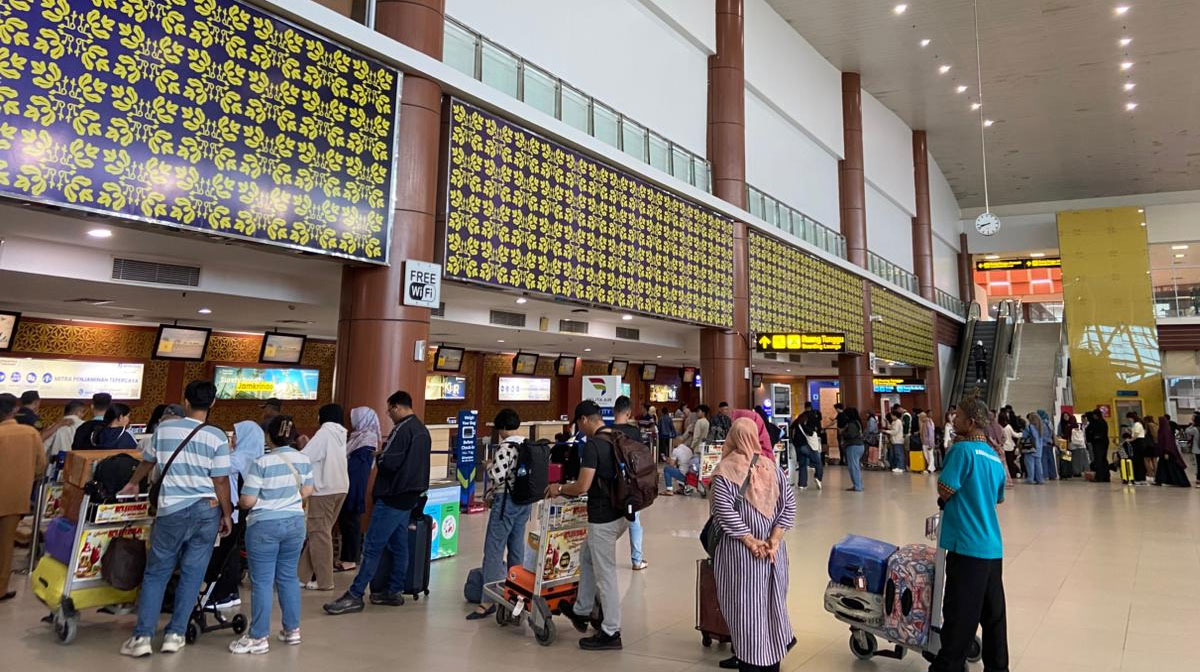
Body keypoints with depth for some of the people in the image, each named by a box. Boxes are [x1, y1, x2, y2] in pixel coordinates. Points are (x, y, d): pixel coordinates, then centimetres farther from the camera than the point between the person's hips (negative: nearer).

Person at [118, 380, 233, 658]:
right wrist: (227, 515, 7)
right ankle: (175, 634, 13)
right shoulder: (217, 437, -6)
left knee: (156, 573, 11)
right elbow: (220, 481, -5)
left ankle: (142, 636, 8)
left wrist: (133, 484, 42)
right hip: (207, 510, -1)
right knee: (192, 575, 8)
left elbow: (147, 462, 21)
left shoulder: (164, 429, 3)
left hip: (172, 511, 1)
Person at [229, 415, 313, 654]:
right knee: (288, 576, 15)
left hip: (265, 526, -5)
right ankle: (292, 630, 22)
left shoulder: (261, 463, -15)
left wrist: (239, 503, 8)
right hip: (295, 522, 5)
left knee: (262, 581, 2)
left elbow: (248, 501, -14)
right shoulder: (303, 459, 1)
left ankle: (259, 637, 8)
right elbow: (307, 491, 11)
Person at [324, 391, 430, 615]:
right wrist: (385, 454, 14)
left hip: (392, 497, -9)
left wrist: (378, 455, -1)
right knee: (399, 545, 12)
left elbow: (387, 463, -22)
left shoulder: (402, 429, -16)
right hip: (410, 496, 9)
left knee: (372, 546, -6)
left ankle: (355, 596, -3)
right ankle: (395, 592, 18)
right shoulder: (422, 430, 13)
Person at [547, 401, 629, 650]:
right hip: (620, 513, 9)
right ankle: (581, 611, 34)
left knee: (605, 574, 2)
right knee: (587, 557, 24)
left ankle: (611, 633, 12)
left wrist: (559, 488, -3)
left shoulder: (592, 445, -19)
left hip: (603, 518, -9)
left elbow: (582, 486, -22)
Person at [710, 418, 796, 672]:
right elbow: (789, 503, 0)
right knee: (772, 602, 15)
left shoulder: (725, 471, -9)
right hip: (772, 548, 4)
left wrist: (750, 541, -12)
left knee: (745, 606, 5)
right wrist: (774, 540, -5)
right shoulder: (772, 467, 2)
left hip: (740, 550, -4)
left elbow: (725, 511, -17)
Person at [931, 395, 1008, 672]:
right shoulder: (995, 457, 12)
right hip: (992, 546, 8)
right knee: (993, 613, 14)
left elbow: (944, 490, -15)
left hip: (967, 545, -8)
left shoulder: (963, 449, -13)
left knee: (959, 614, -1)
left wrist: (945, 501, 3)